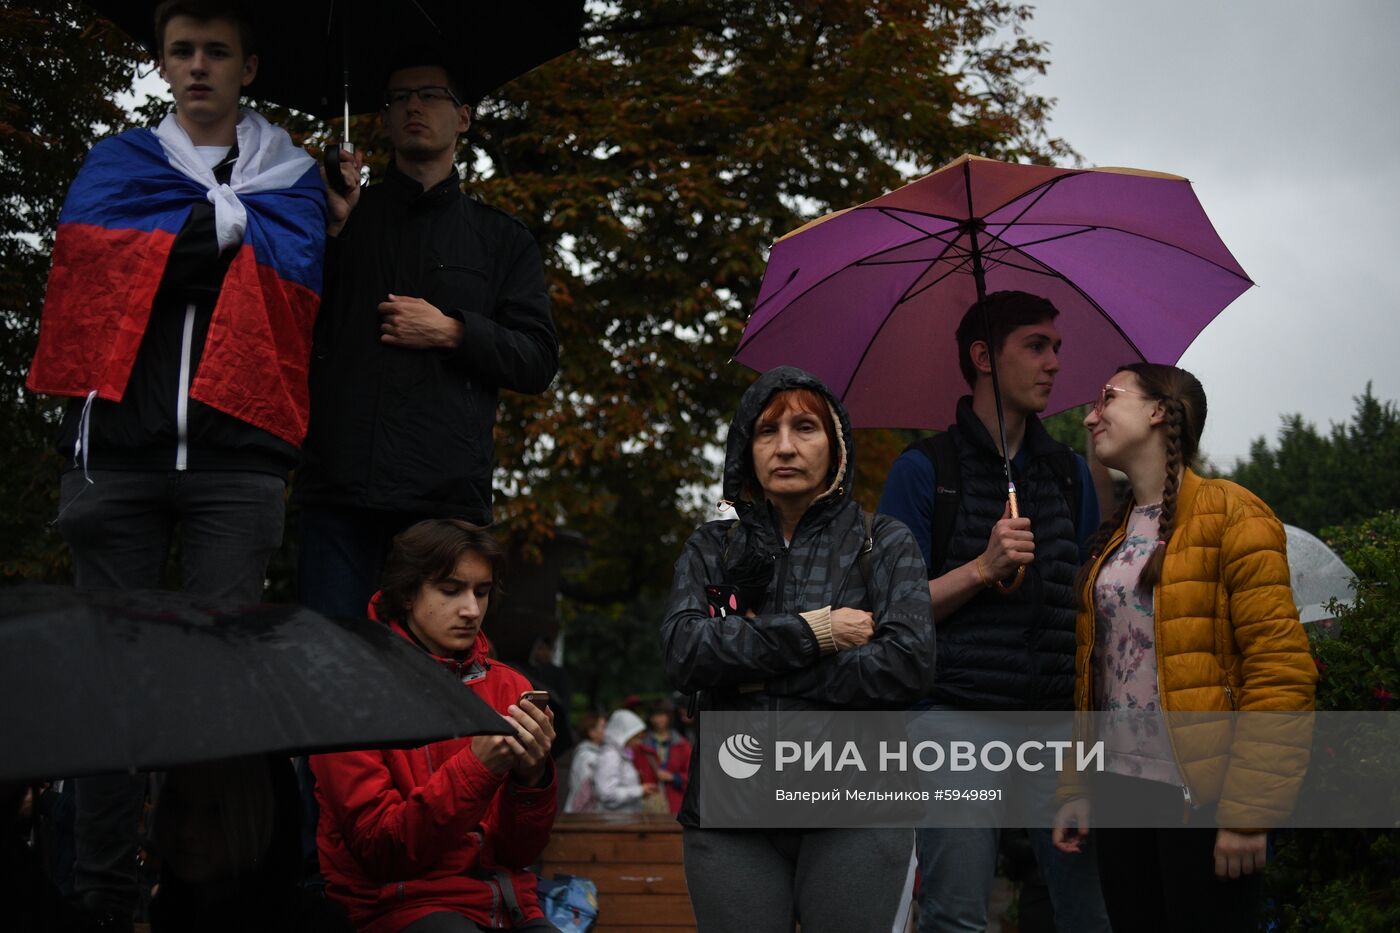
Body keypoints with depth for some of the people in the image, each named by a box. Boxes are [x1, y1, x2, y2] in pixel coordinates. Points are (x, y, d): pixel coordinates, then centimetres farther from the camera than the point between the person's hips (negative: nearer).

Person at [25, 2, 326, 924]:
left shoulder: (290, 176, 14)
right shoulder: (117, 160, 17)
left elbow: (289, 276, -4)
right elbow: (91, 254, -3)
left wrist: (174, 231, -4)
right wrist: (224, 220, -1)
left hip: (236, 456, -1)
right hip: (116, 445, 1)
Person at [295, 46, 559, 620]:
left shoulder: (501, 239, 19)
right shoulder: (347, 216, 18)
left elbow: (538, 363, 10)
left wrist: (453, 332, -6)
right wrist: (332, 230, -3)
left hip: (447, 491, 0)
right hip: (340, 483, 0)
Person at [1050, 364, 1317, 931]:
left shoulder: (1229, 514, -8)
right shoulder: (1113, 536, 14)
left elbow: (1280, 670, -14)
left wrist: (1248, 813, -18)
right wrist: (1077, 788, 11)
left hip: (1201, 798, -7)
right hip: (1120, 788, 7)